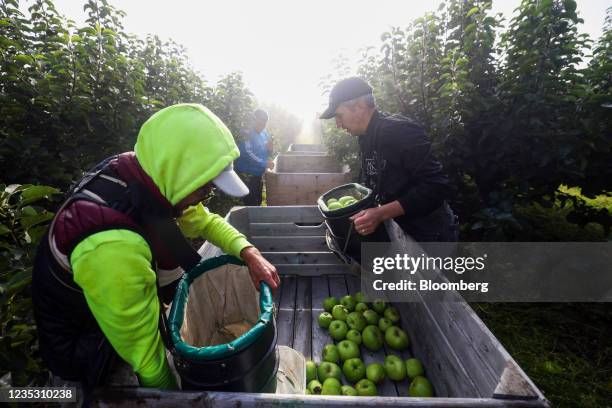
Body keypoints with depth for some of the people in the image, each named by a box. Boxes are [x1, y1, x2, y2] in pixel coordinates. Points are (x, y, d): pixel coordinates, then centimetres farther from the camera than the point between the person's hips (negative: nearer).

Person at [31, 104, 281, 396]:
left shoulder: (148, 177, -19)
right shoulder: (113, 246, -41)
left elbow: (204, 220, -4)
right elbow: (142, 348, -27)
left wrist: (248, 252, -18)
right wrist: (171, 392, -8)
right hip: (84, 345, -7)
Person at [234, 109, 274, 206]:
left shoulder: (264, 134, 8)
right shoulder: (247, 134, -15)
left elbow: (267, 154, 16)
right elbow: (247, 154, -28)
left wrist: (270, 148, -7)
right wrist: (264, 163, -31)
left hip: (259, 174, 8)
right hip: (246, 175, -7)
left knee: (258, 201, 18)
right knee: (250, 203, -3)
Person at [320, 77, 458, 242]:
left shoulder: (399, 131, -23)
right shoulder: (367, 138, 4)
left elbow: (436, 186, -28)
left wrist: (381, 213, -32)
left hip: (430, 235, -8)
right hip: (400, 230, 8)